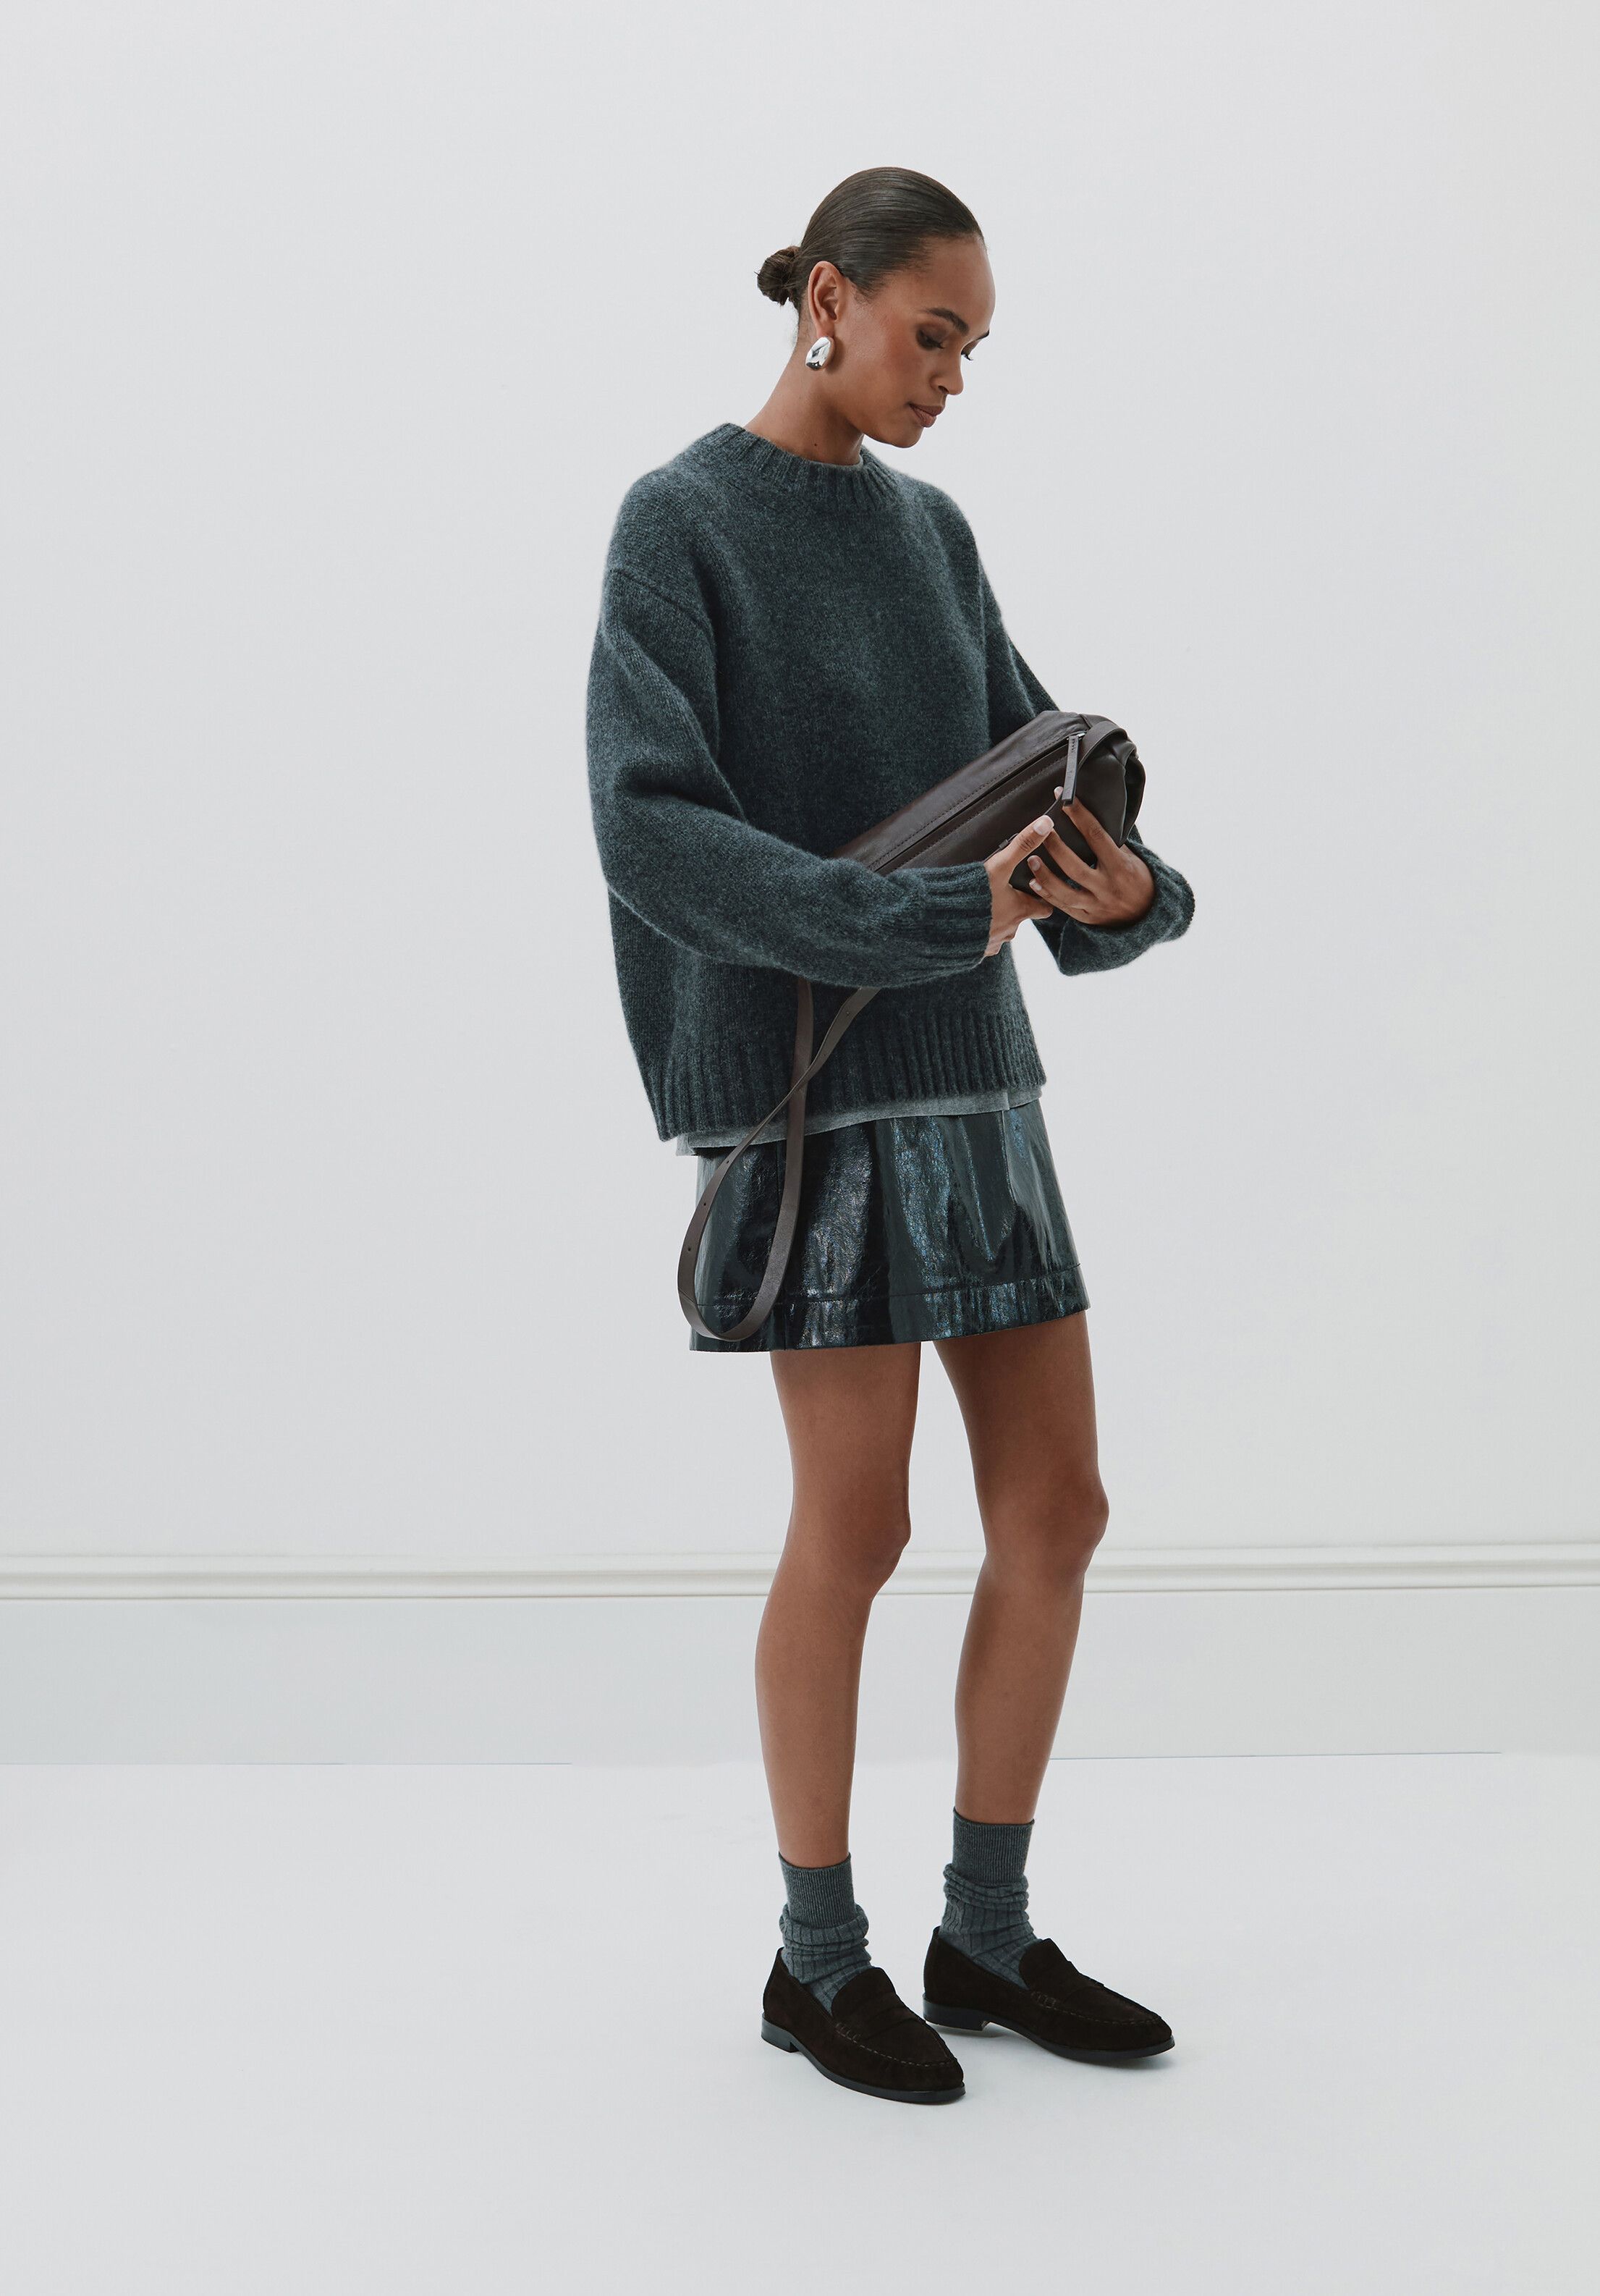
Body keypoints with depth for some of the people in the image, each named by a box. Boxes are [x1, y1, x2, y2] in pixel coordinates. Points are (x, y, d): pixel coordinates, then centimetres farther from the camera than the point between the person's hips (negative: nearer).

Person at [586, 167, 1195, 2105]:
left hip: (966, 1075, 7)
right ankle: (819, 1956, 16)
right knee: (856, 1528, -3)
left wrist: (1127, 895, -13)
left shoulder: (932, 537, 16)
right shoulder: (678, 523, -4)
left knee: (1056, 1510, 5)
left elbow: (1038, 787, 10)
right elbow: (648, 827, -16)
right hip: (807, 1085, -7)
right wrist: (918, 924, -23)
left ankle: (987, 1933, 20)